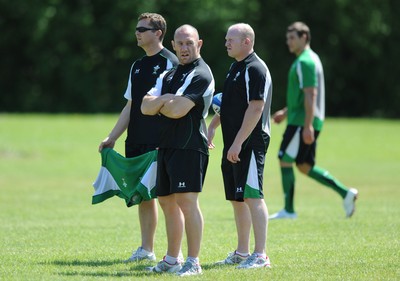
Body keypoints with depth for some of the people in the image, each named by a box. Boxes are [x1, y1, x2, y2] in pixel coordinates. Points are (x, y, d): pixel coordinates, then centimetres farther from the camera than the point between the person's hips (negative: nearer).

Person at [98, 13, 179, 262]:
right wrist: (112, 138, 17)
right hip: (137, 142, 8)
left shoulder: (170, 63, -6)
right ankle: (146, 250, 16)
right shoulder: (137, 66, 17)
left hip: (161, 141, -8)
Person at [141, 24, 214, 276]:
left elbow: (178, 110, -18)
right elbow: (146, 107, 9)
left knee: (186, 200, -13)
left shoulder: (200, 74, -8)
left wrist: (158, 104, 1)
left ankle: (193, 262, -12)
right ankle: (171, 260, 23)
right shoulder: (169, 75, 19)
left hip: (189, 147, -9)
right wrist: (166, 100, -10)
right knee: (167, 201, 13)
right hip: (167, 146, 9)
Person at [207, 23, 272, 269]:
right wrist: (213, 125, 20)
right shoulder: (236, 67, 17)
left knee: (252, 196, -10)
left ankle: (261, 255, -9)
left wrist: (238, 143, -22)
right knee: (237, 199, 13)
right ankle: (242, 253, 21)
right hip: (233, 145, 10)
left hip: (250, 145, -10)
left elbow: (255, 109, -20)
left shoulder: (255, 69, -14)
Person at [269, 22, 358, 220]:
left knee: (285, 161, -5)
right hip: (300, 121, 10)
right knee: (305, 166, 12)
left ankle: (288, 210, -1)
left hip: (302, 122, -10)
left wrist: (307, 125, -25)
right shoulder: (309, 59, 19)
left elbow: (310, 95, -21)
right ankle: (345, 193, 9)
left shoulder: (305, 62, -14)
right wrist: (286, 112, 27)